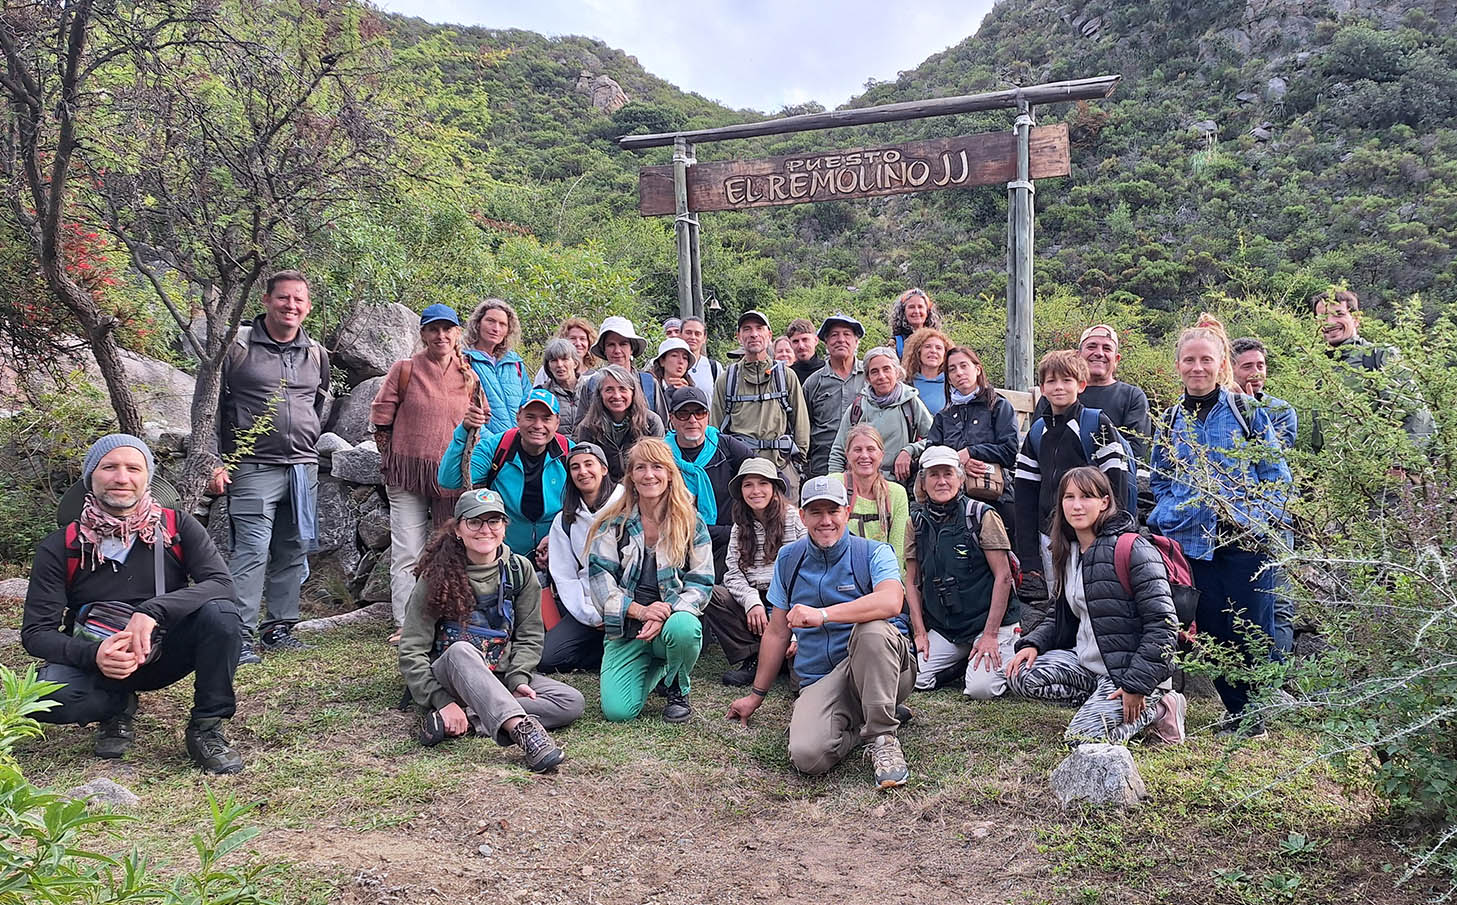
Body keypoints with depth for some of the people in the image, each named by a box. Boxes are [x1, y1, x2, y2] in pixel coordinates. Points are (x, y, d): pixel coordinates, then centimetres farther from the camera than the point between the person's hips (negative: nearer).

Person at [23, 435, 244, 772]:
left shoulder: (177, 526, -7)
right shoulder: (60, 548, -6)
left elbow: (222, 583, -19)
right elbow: (36, 632, -8)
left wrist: (153, 611, -35)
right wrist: (93, 655, -29)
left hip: (166, 652, 0)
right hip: (96, 661, 0)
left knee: (220, 613, -30)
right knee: (46, 697, -31)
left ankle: (206, 728, -12)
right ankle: (118, 708, 4)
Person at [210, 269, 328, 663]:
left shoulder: (317, 355, 13)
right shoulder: (238, 347, -2)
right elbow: (211, 407, -1)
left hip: (303, 468, 6)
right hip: (253, 467, -5)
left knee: (294, 551, 9)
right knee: (252, 550, -11)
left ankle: (278, 628, 20)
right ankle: (240, 635, -6)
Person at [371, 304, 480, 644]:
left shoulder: (470, 375, 7)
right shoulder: (404, 369, 0)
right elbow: (381, 418, 4)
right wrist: (395, 457, 4)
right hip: (408, 475, -2)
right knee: (406, 554, -2)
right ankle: (404, 625, 4)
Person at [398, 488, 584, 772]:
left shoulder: (519, 569, 2)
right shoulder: (437, 577, -7)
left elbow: (529, 635, 4)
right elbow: (412, 651, -10)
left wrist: (518, 678, -15)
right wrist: (441, 701, -23)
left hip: (502, 676, 4)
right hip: (448, 677, -4)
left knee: (573, 702, -21)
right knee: (460, 651, -39)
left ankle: (466, 720, -31)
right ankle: (521, 726, -55)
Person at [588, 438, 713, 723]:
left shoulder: (691, 523, 3)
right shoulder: (614, 523, 5)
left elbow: (702, 582, 0)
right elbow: (599, 575, -1)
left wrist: (667, 612, -18)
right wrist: (639, 610, -16)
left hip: (673, 620, -1)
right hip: (626, 628, 1)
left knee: (683, 628, -40)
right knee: (617, 711, -17)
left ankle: (677, 689, -4)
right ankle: (653, 669, 20)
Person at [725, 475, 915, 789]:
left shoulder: (874, 553, -1)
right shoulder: (789, 558, 12)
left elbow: (890, 602, -25)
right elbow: (777, 632, 18)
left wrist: (822, 614, -34)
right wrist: (756, 696, 20)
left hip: (882, 669, -2)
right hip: (821, 683, 2)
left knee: (872, 628, -38)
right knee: (808, 756, -29)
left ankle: (882, 735, -21)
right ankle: (862, 721, 2)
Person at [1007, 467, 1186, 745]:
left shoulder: (1133, 549, -16)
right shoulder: (1067, 553, 9)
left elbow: (1163, 624, -19)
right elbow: (1062, 617, 18)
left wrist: (1137, 685, -22)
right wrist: (1033, 643, -3)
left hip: (1130, 668, -8)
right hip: (1087, 660, 8)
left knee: (1081, 737, -21)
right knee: (1020, 676, -9)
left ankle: (1155, 707, 2)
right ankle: (1103, 702, 1)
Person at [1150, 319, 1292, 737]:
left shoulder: (1247, 412, 3)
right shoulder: (1170, 422, 12)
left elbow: (1276, 475, 3)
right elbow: (1160, 483, 18)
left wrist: (1260, 519, -10)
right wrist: (1168, 518, 1)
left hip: (1246, 540, -3)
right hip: (1192, 542, 3)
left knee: (1250, 631, -4)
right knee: (1211, 631, 2)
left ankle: (1259, 710, 15)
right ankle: (1238, 711, 17)